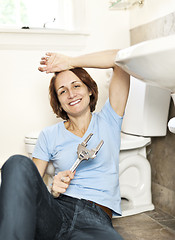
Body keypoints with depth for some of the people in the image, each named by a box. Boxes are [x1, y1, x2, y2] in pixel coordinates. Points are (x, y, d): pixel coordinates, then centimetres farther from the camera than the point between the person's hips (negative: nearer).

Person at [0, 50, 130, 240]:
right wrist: (51, 191, -11)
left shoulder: (107, 122, 13)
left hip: (97, 219, -1)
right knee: (19, 164, -28)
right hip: (56, 211, 2)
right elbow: (31, 183, 12)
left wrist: (70, 61, 7)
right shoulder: (49, 135, 16)